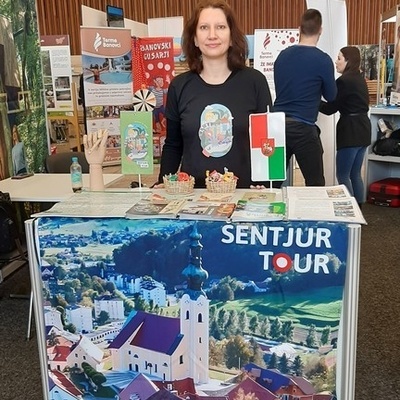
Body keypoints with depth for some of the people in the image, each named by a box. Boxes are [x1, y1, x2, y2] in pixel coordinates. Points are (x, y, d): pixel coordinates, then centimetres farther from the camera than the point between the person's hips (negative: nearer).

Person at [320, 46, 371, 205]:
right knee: (355, 174, 14)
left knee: (343, 175, -2)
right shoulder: (359, 79, 14)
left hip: (351, 130, -9)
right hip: (362, 128, 9)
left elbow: (330, 109, -10)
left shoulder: (344, 80, -14)